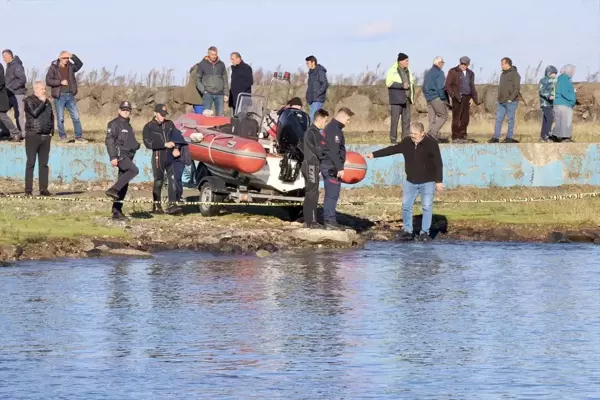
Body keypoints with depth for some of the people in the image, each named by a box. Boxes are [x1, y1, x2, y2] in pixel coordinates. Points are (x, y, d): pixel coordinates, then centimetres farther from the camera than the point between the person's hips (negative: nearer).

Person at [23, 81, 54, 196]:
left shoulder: (47, 102, 16)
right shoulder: (28, 101, -2)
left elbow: (51, 117, 22)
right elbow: (35, 113, -17)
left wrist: (51, 131, 11)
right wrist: (42, 103, -8)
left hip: (46, 136, 5)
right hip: (32, 135, -5)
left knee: (44, 164, 4)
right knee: (31, 164, -6)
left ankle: (43, 189, 5)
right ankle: (28, 190, -6)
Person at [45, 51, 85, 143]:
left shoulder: (70, 66, 11)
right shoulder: (53, 68, -3)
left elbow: (80, 64, 2)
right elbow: (48, 81, -9)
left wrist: (73, 56, -8)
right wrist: (60, 82, -15)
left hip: (70, 95, 4)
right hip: (59, 96, -4)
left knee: (76, 117, 2)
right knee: (60, 118, 2)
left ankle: (79, 137, 6)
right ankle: (62, 137, 11)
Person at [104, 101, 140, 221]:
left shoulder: (128, 126, 24)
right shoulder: (114, 124, -4)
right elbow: (109, 141, -13)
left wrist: (136, 145, 15)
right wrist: (113, 157, -21)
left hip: (128, 156, 9)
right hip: (119, 155, -9)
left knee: (124, 186, 5)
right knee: (134, 170, -32)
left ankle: (117, 212, 7)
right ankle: (113, 190, -33)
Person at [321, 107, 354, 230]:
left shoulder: (332, 128, 19)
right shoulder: (334, 129, -14)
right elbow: (334, 151, -21)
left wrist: (339, 167, 23)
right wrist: (339, 168, -21)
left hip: (328, 165, 11)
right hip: (331, 166, -11)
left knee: (331, 194, 11)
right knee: (332, 194, -10)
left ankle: (329, 220, 13)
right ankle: (330, 221, -10)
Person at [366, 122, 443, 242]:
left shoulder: (431, 144, -13)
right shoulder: (406, 143, 2)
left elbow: (438, 164, -12)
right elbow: (391, 149, 10)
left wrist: (439, 181, -16)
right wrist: (374, 154, 9)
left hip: (427, 182, -5)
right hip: (410, 182, 5)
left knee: (427, 207, -5)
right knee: (406, 206, 4)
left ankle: (424, 232, 3)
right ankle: (407, 231, 13)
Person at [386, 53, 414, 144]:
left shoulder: (407, 71, 16)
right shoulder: (392, 71, -7)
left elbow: (412, 82, 26)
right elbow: (389, 83, -16)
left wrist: (412, 96, 16)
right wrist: (402, 85, -19)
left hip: (406, 99, 7)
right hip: (396, 99, -7)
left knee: (406, 119, 5)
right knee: (395, 118, -7)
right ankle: (393, 139, -4)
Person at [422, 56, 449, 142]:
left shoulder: (428, 73, 16)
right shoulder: (439, 73, -9)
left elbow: (424, 87, 18)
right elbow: (440, 87, -15)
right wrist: (443, 98, -8)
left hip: (428, 99, 8)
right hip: (437, 98, -8)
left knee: (432, 119, 7)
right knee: (443, 116, -3)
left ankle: (435, 137, 7)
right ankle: (433, 132, -16)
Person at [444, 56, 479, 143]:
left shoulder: (470, 73, 15)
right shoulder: (453, 72, 0)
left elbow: (472, 87, 22)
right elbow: (447, 85, -3)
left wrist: (473, 98, 12)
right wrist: (453, 95, -12)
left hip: (467, 98, 5)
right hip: (458, 98, -5)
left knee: (465, 119, 4)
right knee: (456, 118, -4)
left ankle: (462, 136, 12)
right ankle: (455, 137, -1)